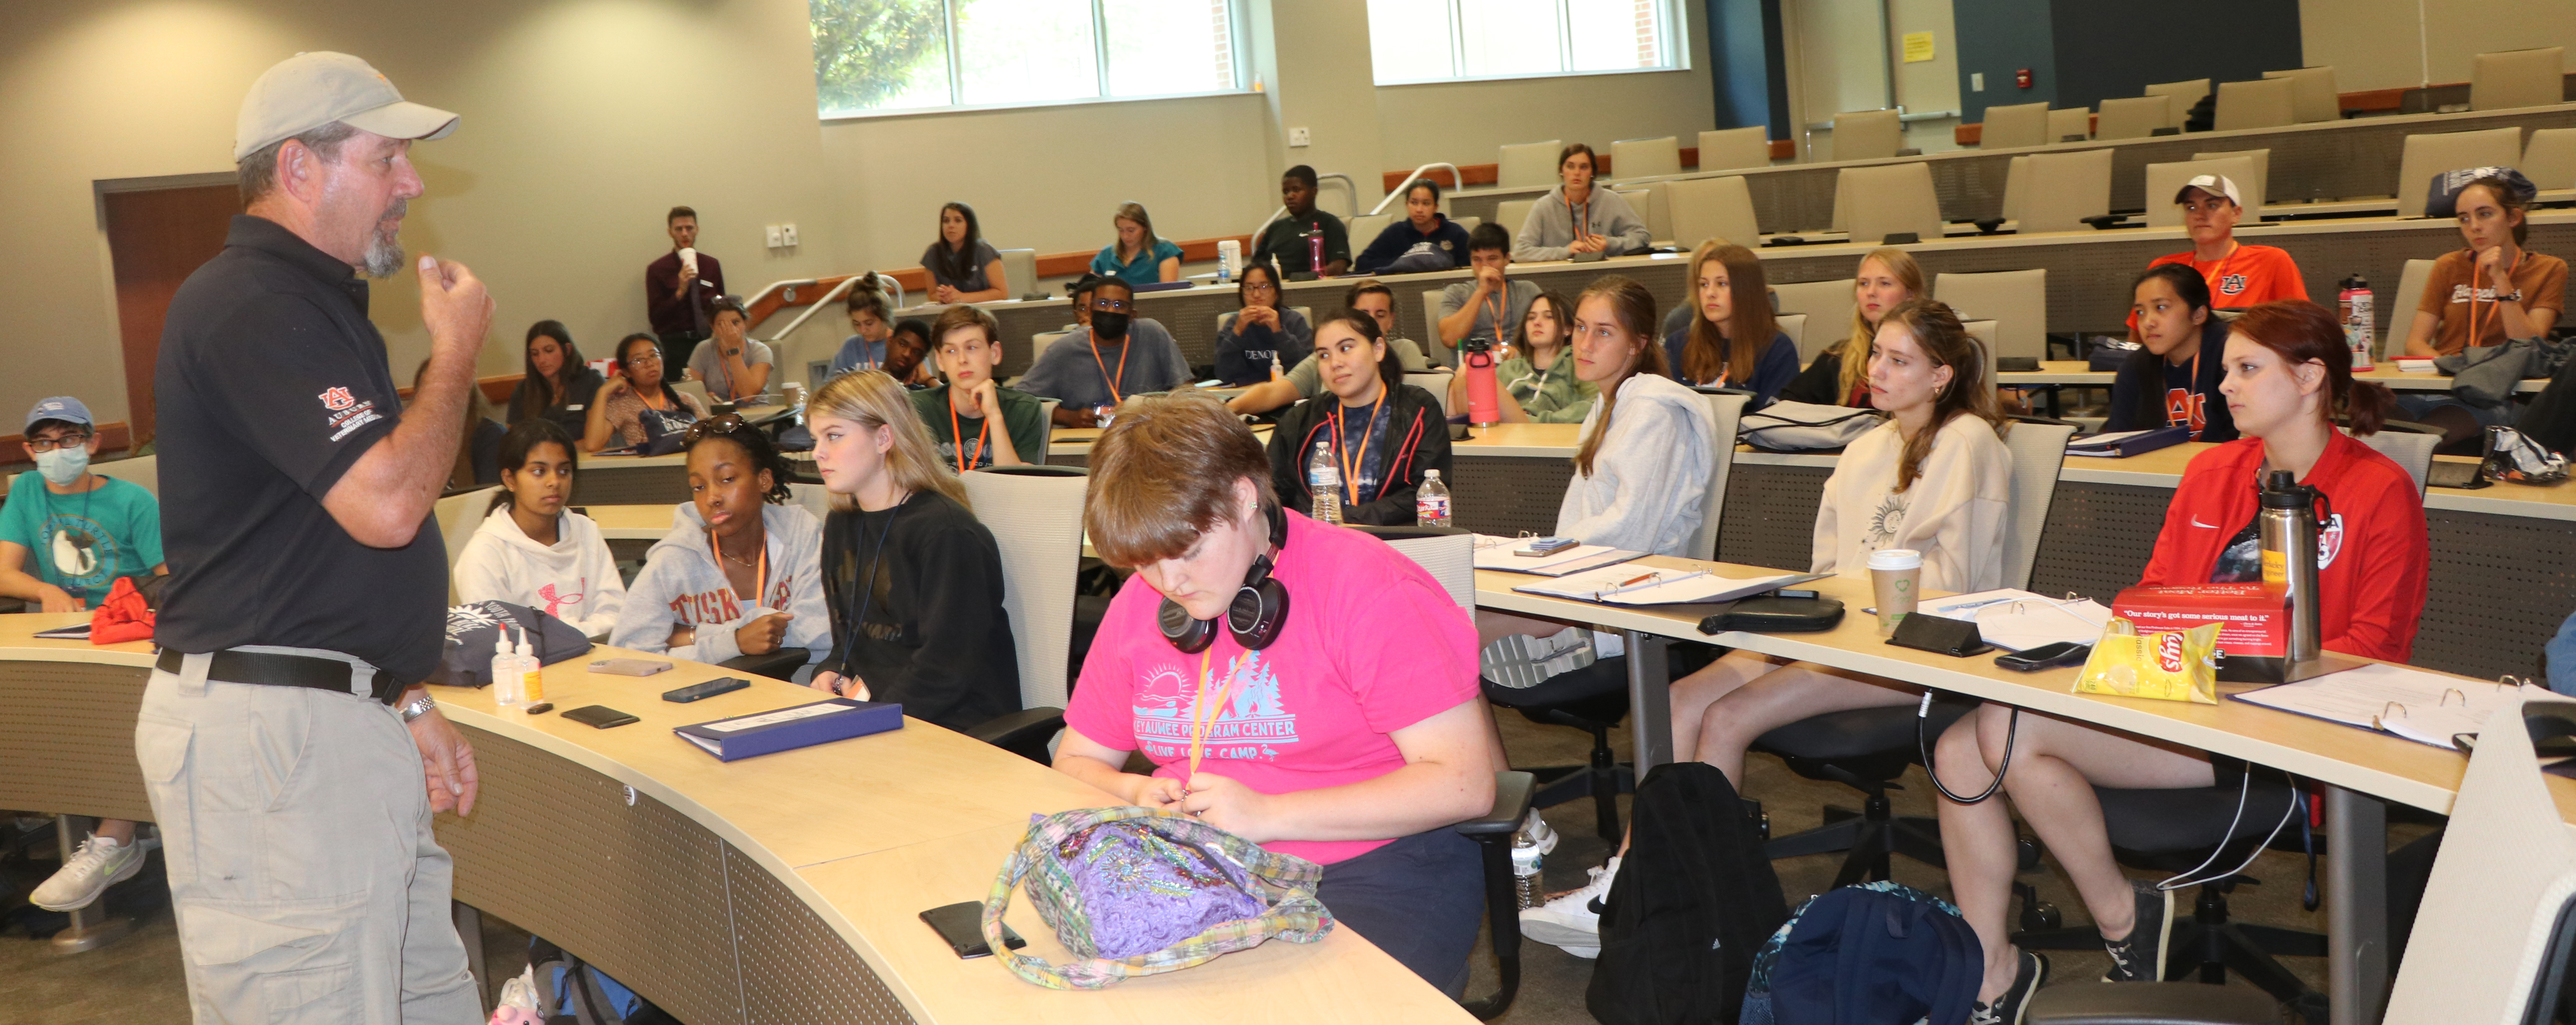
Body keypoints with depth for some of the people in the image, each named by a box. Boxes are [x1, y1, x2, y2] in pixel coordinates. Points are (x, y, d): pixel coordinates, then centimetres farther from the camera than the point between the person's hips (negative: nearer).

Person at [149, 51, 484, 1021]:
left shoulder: (312, 302, 19)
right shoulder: (249, 306, -14)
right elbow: (385, 503, -22)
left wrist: (405, 703, 19)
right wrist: (456, 350, -7)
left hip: (333, 717, 10)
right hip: (268, 728, -10)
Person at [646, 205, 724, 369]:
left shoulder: (713, 265, 13)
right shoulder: (657, 270, 2)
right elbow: (654, 317, -4)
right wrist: (680, 292, -16)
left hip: (708, 341, 3)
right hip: (675, 344, -3)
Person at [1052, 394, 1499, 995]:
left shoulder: (1367, 587, -10)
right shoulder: (1139, 604, 9)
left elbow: (1464, 783, -15)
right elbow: (1076, 761, 20)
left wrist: (1268, 815, -19)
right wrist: (1135, 796, -5)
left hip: (1370, 870, -5)